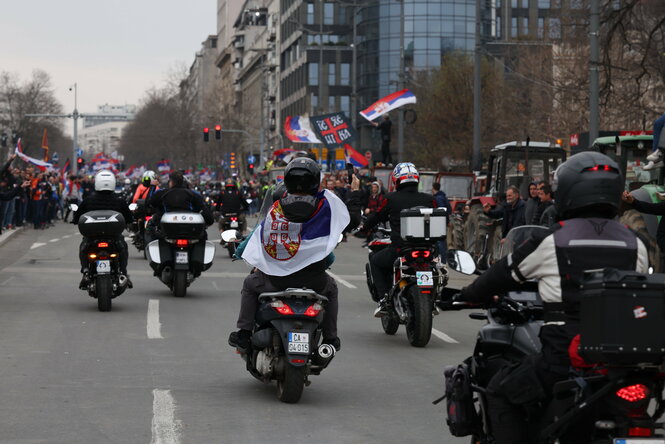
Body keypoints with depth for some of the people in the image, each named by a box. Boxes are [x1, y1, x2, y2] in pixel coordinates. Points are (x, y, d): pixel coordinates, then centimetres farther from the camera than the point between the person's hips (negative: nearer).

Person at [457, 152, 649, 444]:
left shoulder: (552, 241, -4)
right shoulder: (635, 245, 6)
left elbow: (505, 273, 10)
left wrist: (470, 295, 29)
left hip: (566, 358, -4)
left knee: (500, 391, 18)